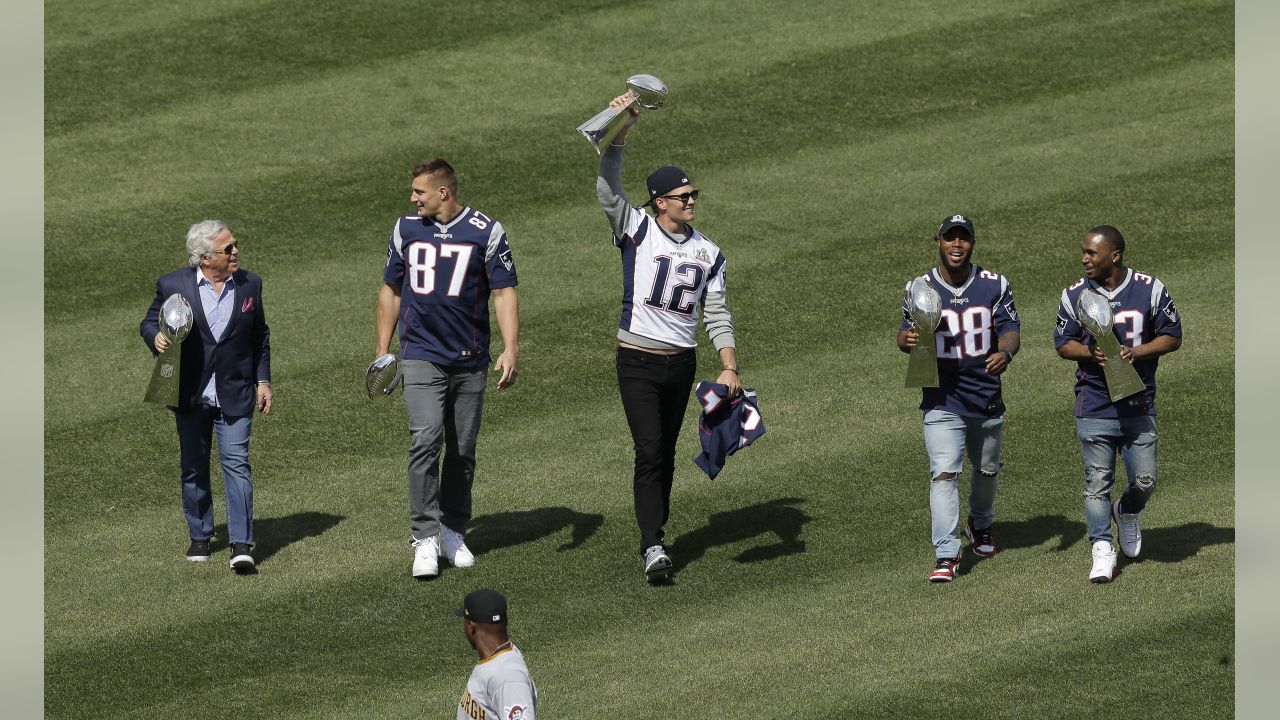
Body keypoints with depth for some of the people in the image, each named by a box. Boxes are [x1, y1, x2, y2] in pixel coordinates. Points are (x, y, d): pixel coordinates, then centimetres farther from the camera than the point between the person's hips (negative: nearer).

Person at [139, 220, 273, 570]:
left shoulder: (249, 284, 3)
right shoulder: (173, 285, -6)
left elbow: (260, 335, 14)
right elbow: (149, 322, 5)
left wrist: (263, 380, 8)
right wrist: (156, 337, -19)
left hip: (234, 394, 0)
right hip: (191, 396, 0)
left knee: (236, 462, -11)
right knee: (194, 468, 10)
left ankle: (241, 543, -14)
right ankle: (200, 537, 25)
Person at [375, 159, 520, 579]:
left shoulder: (486, 232, -3)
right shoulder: (406, 229, 6)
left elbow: (504, 292, -5)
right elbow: (391, 290, 16)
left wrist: (511, 350, -17)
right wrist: (382, 349, 12)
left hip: (470, 359, 0)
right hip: (421, 355, 0)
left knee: (462, 450, 8)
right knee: (425, 440, -16)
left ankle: (453, 531, 23)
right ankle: (425, 538, -16)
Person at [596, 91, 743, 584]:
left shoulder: (708, 252, 9)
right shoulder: (637, 231, -3)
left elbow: (717, 314, 8)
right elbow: (608, 191, -18)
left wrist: (730, 367, -3)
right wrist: (620, 132, -29)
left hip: (682, 364, 5)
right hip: (638, 362, -5)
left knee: (666, 453, 12)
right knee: (649, 452, -13)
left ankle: (654, 534, 23)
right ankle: (653, 547, -19)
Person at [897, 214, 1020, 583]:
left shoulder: (994, 285, -2)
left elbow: (1011, 328, -5)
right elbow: (906, 334, 2)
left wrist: (1005, 352, -28)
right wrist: (906, 338, -24)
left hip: (987, 399, 2)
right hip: (942, 403, -2)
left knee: (987, 470, 21)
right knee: (944, 473, -15)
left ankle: (980, 525, 49)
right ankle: (946, 555, -17)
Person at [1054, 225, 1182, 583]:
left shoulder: (1150, 290, -2)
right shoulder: (1075, 294, 1)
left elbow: (1172, 336, 3)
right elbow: (1063, 343, 8)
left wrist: (1136, 352, -14)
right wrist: (1090, 353, -14)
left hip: (1139, 405, 0)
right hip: (1095, 406, 0)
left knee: (1144, 481, 3)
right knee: (1097, 482, -1)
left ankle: (1127, 512, 35)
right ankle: (1102, 550, 6)